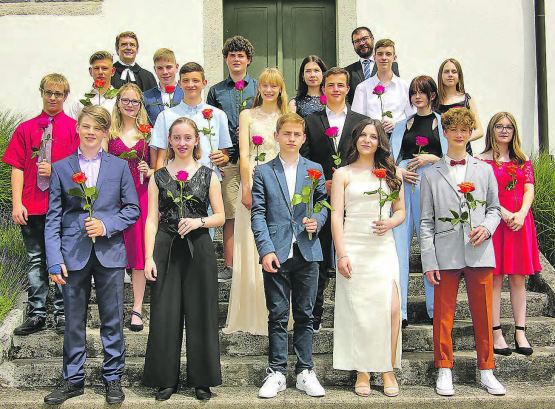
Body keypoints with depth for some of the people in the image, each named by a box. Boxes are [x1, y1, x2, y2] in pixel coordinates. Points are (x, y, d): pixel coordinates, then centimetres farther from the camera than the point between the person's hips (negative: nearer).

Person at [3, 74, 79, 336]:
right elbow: (17, 168, 5)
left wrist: (55, 171, -14)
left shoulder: (74, 128, 4)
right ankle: (36, 314, 16)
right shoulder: (25, 129, 10)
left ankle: (62, 313, 13)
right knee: (35, 260, 8)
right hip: (32, 206, 2)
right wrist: (17, 203, -4)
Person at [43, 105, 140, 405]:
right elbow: (53, 217, 3)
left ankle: (113, 378, 20)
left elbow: (133, 209, 6)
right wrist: (54, 259, -5)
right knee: (74, 321, 8)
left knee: (112, 320, 6)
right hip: (74, 254, 0)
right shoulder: (60, 168, 5)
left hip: (109, 253, 0)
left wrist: (106, 225, -11)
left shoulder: (119, 167, 6)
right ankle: (73, 380, 22)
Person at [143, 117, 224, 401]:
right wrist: (149, 257, -5)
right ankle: (166, 380, 15)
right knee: (165, 314, 2)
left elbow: (220, 216, 6)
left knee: (200, 314, 3)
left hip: (199, 250, 0)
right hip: (166, 250, 1)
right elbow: (152, 220, 4)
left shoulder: (208, 175, 6)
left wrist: (199, 221, -13)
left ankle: (201, 380, 16)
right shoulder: (159, 177, 8)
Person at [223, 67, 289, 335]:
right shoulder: (247, 115, 9)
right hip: (254, 183, -1)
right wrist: (247, 188, -11)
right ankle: (251, 315, 4)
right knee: (252, 249, -2)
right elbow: (244, 154, 0)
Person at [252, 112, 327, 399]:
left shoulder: (314, 170, 11)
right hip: (277, 254, -1)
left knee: (304, 315, 7)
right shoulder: (263, 172, 6)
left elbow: (323, 203, 15)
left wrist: (317, 221, -8)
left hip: (307, 254, 2)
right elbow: (258, 214, 1)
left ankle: (305, 372, 17)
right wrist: (266, 250, -9)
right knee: (278, 316, 3)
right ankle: (277, 373, 13)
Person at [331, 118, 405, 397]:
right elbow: (336, 216, 2)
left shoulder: (392, 173, 14)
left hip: (383, 247, 1)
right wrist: (341, 254, -8)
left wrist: (390, 222, -7)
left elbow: (400, 211, 17)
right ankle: (362, 372, 9)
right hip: (353, 247, -1)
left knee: (391, 308, -10)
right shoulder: (343, 174, 8)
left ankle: (388, 370, 3)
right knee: (358, 310, -2)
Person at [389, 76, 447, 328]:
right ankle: (398, 311, -3)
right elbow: (391, 158, 19)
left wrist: (433, 158, -8)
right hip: (404, 185, 2)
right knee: (399, 244, -5)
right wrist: (399, 172, -1)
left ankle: (436, 308, 7)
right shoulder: (403, 125, 20)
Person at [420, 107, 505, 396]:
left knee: (483, 314, 6)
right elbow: (426, 222, 3)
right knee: (443, 315, 2)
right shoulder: (431, 174, 6)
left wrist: (487, 228, -6)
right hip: (446, 254, -1)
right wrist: (428, 261, -4)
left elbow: (494, 208, 16)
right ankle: (444, 371, 15)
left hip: (479, 252, 1)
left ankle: (486, 371, 19)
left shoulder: (484, 169, 12)